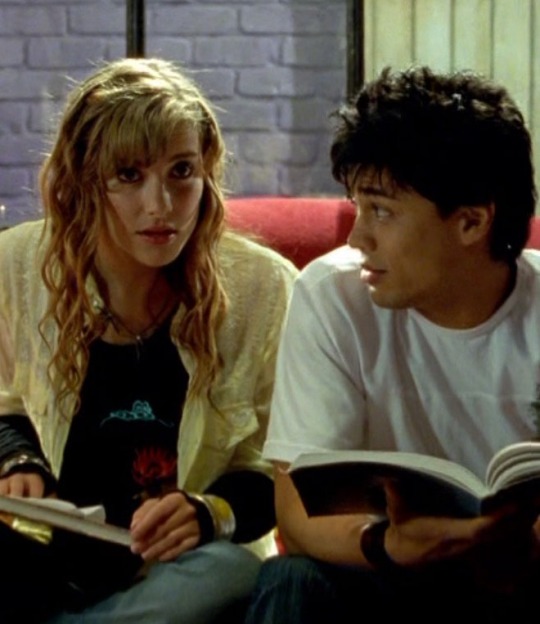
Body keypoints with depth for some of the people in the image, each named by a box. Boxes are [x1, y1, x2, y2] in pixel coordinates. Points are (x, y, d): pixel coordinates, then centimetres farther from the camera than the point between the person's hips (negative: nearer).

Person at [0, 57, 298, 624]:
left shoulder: (263, 289, -10)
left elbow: (276, 469, 0)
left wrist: (210, 512, -22)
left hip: (188, 560, 1)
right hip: (50, 551, -1)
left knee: (229, 576, -37)